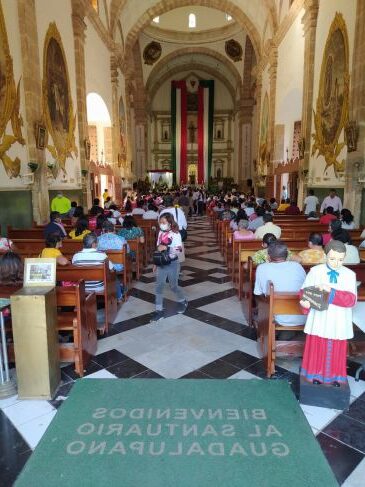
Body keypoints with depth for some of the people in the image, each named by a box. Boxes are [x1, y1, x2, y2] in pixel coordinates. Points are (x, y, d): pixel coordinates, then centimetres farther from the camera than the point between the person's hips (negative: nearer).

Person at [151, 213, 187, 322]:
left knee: (173, 286, 9)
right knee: (159, 287, 2)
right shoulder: (160, 233, 3)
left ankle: (182, 301, 38)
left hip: (172, 264, -5)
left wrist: (166, 248, -33)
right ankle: (159, 310, 12)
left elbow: (179, 250, -22)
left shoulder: (175, 234, -16)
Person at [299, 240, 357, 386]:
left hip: (338, 323, 1)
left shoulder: (350, 275, -5)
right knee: (316, 348, 11)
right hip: (319, 320, -1)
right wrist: (305, 301, -26)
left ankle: (335, 376, 36)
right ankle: (316, 374, 32)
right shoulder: (315, 271, -6)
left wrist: (331, 291, -28)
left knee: (336, 351, 14)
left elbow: (351, 299, -16)